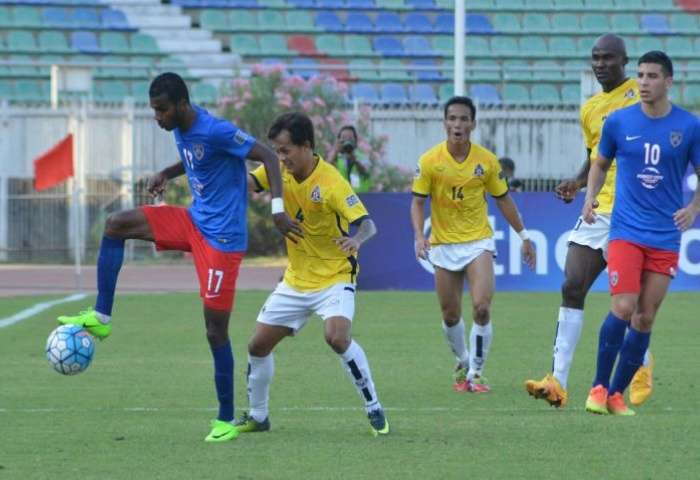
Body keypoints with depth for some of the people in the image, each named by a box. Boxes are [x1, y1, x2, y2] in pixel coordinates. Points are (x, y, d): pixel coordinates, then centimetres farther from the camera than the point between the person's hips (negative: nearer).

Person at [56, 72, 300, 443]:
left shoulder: (215, 132, -22)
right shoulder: (181, 129, 4)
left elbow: (267, 157, -20)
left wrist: (277, 210, -28)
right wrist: (167, 174, 7)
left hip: (221, 238, -9)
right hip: (194, 222, 9)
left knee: (216, 330, -6)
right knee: (115, 225, -2)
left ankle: (226, 420, 6)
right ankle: (101, 317, 1)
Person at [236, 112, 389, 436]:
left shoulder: (330, 182, -23)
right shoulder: (281, 171, -4)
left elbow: (368, 224, -29)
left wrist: (357, 239, -51)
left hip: (334, 278, -7)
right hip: (295, 280, 7)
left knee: (337, 337, -30)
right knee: (258, 346, 7)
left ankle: (374, 409, -15)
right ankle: (257, 416, 27)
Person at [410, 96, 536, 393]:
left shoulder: (486, 160, -4)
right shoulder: (430, 161, -7)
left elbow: (503, 200, 8)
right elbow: (417, 202, -4)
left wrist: (524, 236, 10)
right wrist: (419, 236, -19)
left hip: (478, 241, 0)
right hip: (443, 244, 0)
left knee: (482, 308, -16)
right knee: (450, 316, 6)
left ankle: (476, 372, -2)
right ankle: (462, 363, 33)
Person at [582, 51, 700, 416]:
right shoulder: (618, 122, 0)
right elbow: (601, 164, 15)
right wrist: (590, 197, -2)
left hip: (666, 238, 1)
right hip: (626, 231, -1)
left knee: (645, 318, 2)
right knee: (623, 307, -16)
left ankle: (616, 394, 13)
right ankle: (599, 386, -1)